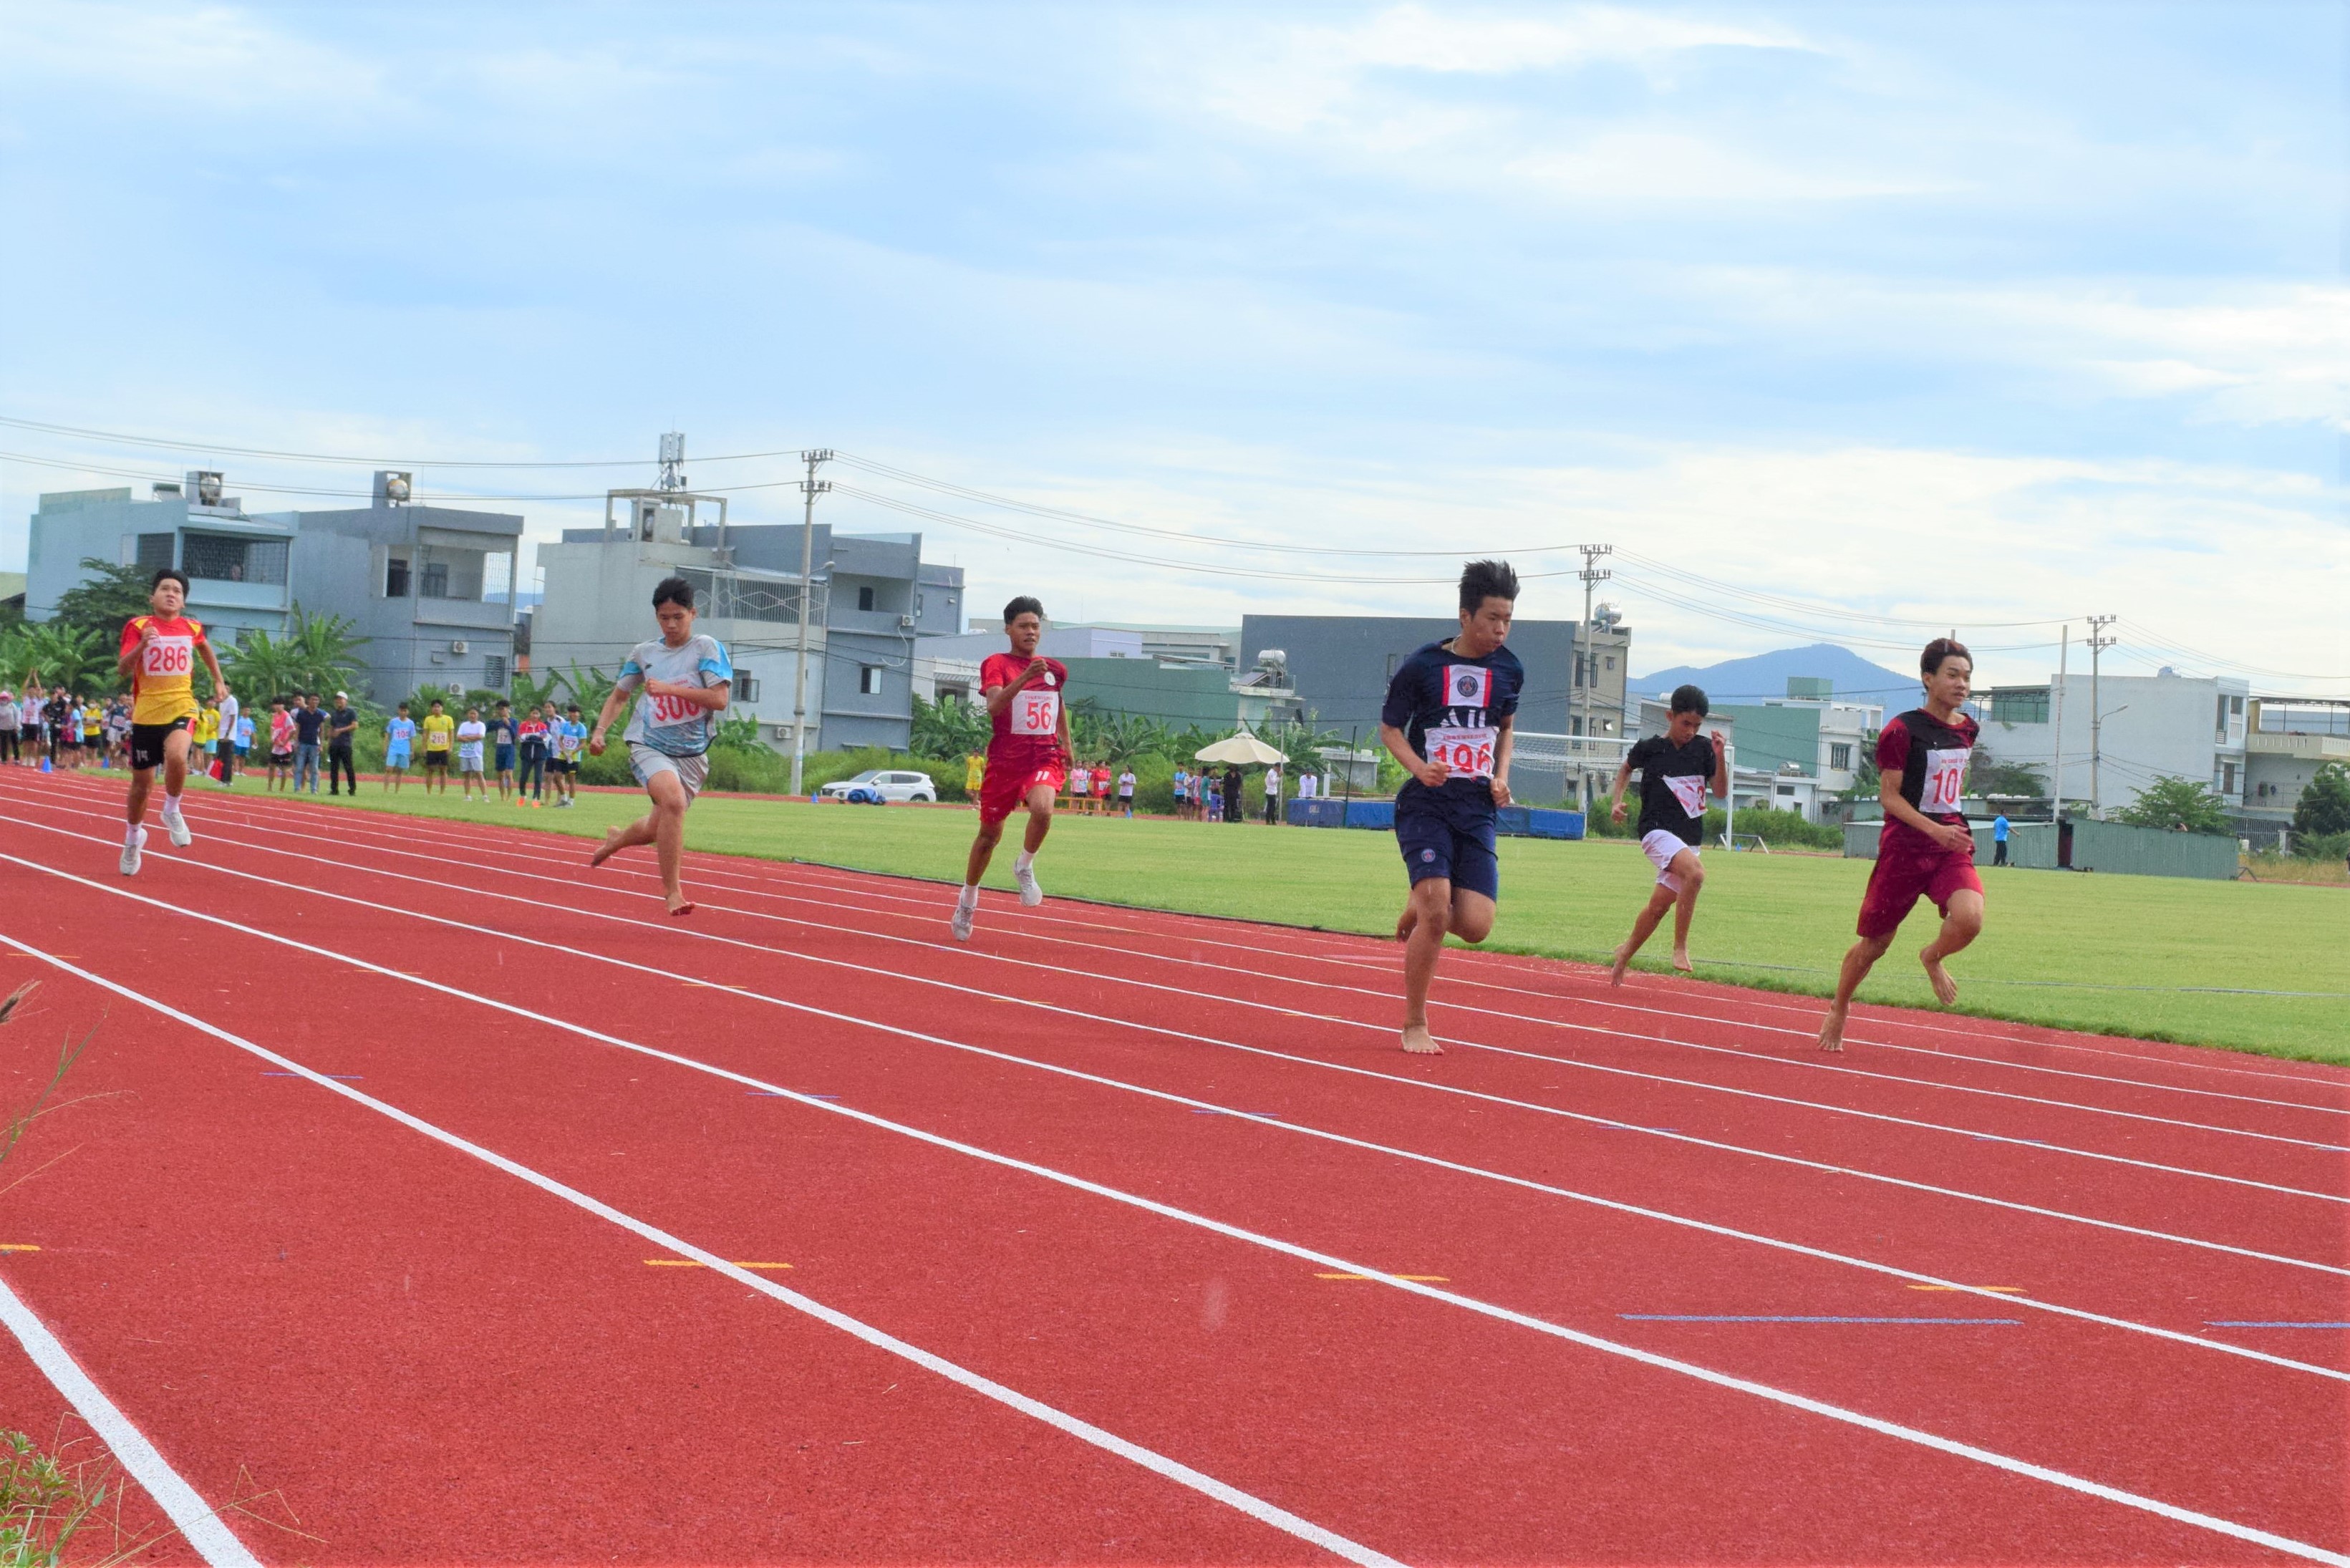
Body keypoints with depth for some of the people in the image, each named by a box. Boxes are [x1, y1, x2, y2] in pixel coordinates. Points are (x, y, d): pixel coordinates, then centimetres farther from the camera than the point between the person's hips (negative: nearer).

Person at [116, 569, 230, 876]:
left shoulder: (192, 629, 4)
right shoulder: (138, 626, -6)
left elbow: (204, 648, 29)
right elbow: (122, 670, -16)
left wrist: (219, 680, 25)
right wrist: (141, 645, -32)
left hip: (181, 708, 0)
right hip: (146, 712, 0)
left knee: (176, 756, -31)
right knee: (142, 782, 9)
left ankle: (172, 811, -5)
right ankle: (134, 836, 35)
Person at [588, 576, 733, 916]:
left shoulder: (707, 648, -3)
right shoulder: (643, 653, 7)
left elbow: (720, 698, -14)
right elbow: (619, 695, 20)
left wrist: (670, 689, -20)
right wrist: (600, 729, 5)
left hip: (692, 753, 1)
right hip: (649, 746, -1)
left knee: (659, 828, 11)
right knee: (673, 799, -31)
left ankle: (618, 838, 49)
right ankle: (673, 892, -25)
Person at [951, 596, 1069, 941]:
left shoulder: (1055, 670, 9)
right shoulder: (996, 664, -5)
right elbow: (994, 705, -24)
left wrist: (1066, 742, 25)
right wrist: (1024, 678, -36)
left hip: (1045, 757, 2)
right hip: (1005, 758, -2)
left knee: (1042, 809, -31)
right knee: (990, 832, 10)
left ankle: (1024, 867, -3)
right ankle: (968, 899, 32)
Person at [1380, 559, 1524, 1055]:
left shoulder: (1509, 670, 6)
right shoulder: (1422, 666, -5)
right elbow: (1390, 729, 4)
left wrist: (1501, 776, 6)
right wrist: (1421, 768, -15)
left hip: (1478, 809, 4)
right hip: (1426, 804, -4)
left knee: (1476, 926, -10)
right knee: (1435, 907, -19)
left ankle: (1420, 911, 27)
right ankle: (1415, 1026, -2)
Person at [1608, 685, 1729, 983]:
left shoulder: (1703, 748, 5)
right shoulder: (1649, 748, -2)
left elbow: (1721, 791, 1)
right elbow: (1626, 768, 19)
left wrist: (1720, 756, -12)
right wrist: (1617, 801, 7)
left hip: (1689, 839, 5)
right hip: (1658, 831, -4)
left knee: (1659, 905, 5)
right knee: (1695, 872, -31)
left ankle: (1625, 955, 28)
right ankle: (1680, 947, -25)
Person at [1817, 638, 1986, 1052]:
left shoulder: (1967, 730, 8)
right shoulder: (1902, 731, -11)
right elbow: (1889, 796, -12)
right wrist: (1935, 830, -23)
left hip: (1951, 844, 4)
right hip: (1904, 846, -4)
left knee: (1969, 919, -24)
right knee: (1875, 942, 5)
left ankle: (1932, 957, 10)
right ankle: (1838, 1010, 30)